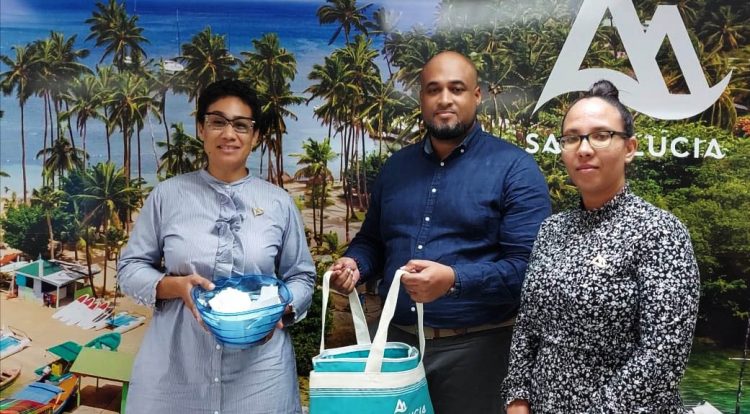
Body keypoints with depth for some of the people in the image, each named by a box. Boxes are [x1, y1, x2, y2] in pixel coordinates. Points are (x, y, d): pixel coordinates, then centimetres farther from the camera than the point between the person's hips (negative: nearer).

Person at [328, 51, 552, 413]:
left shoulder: (515, 169, -7)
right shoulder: (396, 166, 10)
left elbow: (528, 266, -14)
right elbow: (372, 240, 19)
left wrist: (454, 280, -27)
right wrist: (354, 264, -3)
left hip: (473, 346, -4)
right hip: (395, 339, 5)